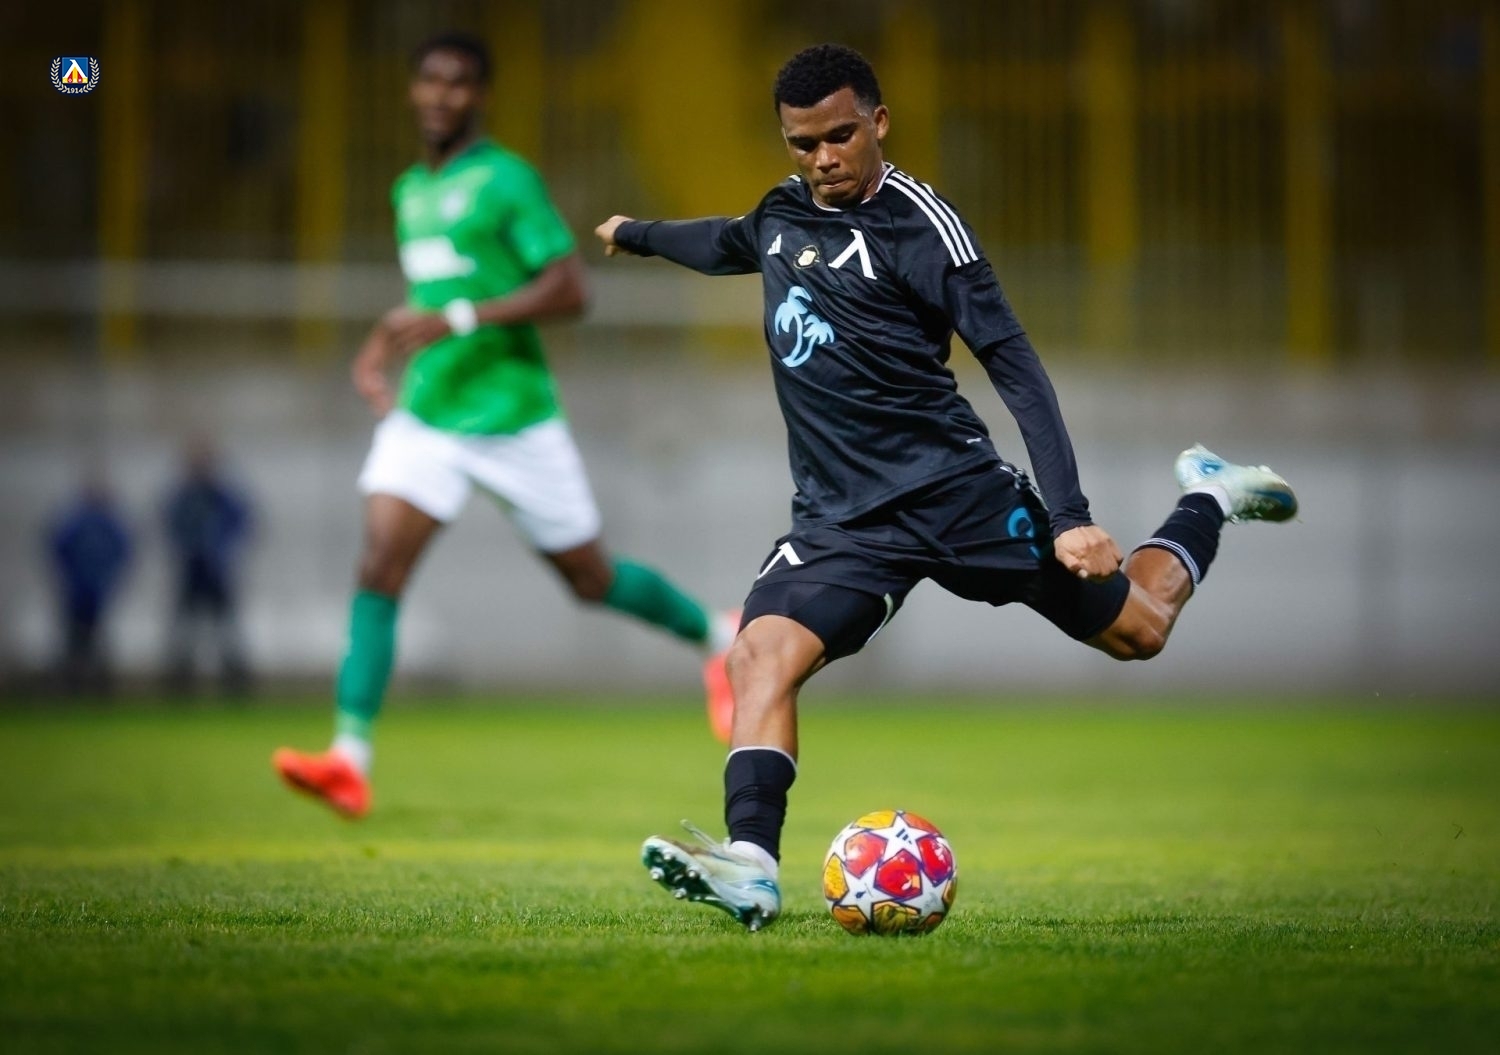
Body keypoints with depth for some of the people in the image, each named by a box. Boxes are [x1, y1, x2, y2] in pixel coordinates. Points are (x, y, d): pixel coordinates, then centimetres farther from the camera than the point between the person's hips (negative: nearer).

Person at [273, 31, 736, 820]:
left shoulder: (506, 179, -10)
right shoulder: (411, 191, 12)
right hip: (423, 417, 5)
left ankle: (718, 638, 35)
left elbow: (568, 290, -19)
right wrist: (383, 347, 15)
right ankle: (351, 759, -19)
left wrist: (453, 320, -25)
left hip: (511, 418, -5)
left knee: (591, 579, 8)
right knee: (379, 566, -14)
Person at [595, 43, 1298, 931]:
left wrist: (1068, 516, -22)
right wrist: (636, 235, 54)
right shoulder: (782, 216, 10)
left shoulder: (918, 224, -11)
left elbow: (1015, 366, -14)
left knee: (1136, 629, 6)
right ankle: (750, 870, -33)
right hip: (841, 516, 4)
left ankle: (1210, 500, 35)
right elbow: (724, 243, 37)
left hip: (952, 485, -4)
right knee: (763, 653, -22)